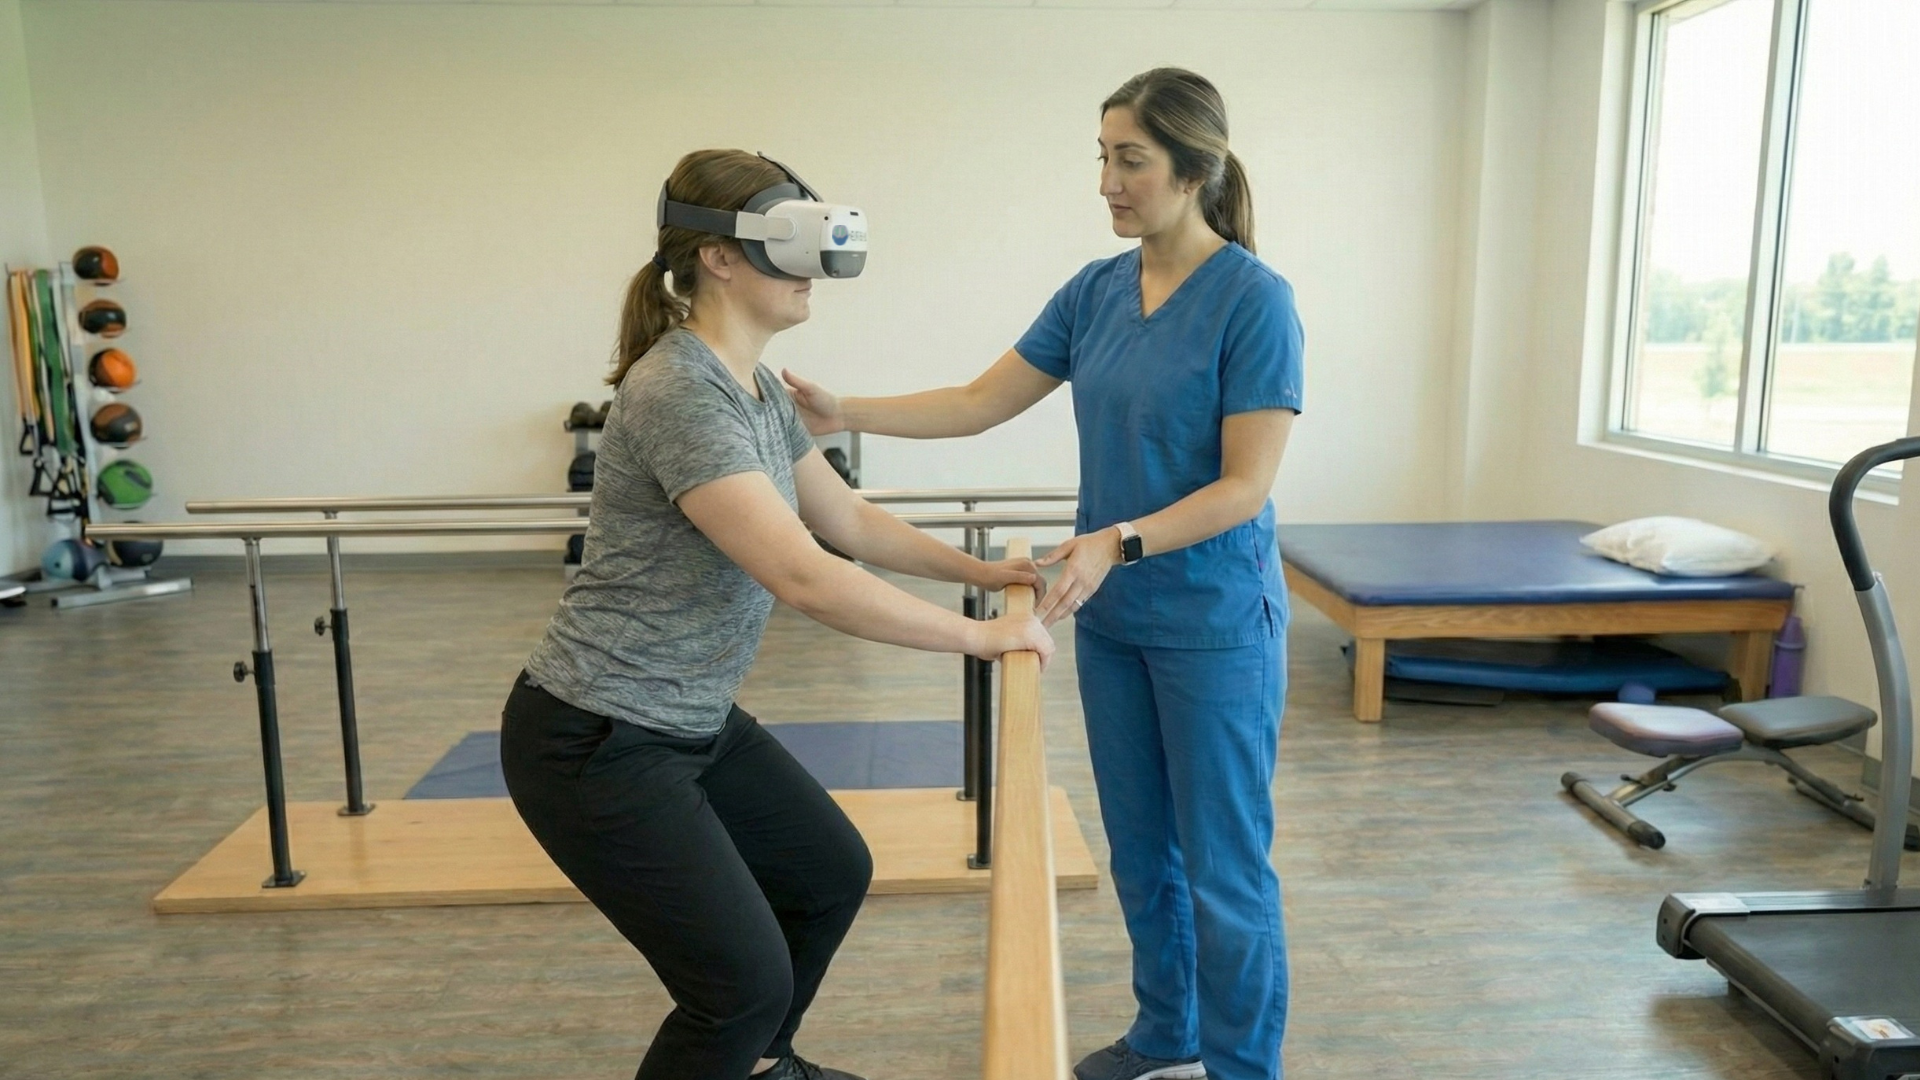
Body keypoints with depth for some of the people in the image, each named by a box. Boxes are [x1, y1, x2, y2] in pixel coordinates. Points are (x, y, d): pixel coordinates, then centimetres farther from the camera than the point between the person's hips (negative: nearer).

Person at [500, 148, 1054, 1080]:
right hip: (597, 744, -10)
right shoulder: (681, 393, -26)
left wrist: (983, 572, 10)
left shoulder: (756, 388, 5)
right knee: (744, 980, -4)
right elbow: (805, 578, -33)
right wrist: (980, 638, -25)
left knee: (831, 873, 21)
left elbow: (850, 521, 14)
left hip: (696, 723, 10)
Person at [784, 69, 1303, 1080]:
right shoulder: (1095, 290, 5)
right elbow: (982, 402, 5)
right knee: (1140, 846, 18)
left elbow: (1245, 487, -18)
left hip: (1216, 624, -7)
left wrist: (1118, 542, -29)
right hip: (1112, 620, 7)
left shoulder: (1255, 299, -16)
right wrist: (846, 412, -4)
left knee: (1223, 863, 5)